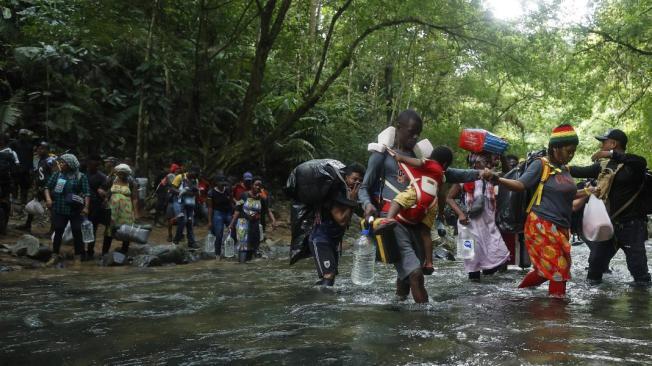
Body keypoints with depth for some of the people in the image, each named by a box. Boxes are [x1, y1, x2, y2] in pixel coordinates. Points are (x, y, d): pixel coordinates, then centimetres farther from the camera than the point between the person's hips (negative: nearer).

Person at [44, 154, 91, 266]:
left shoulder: (81, 177, -3)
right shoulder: (56, 175, 8)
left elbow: (87, 193, -8)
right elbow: (48, 187, 11)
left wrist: (86, 207, -18)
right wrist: (48, 198, -8)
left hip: (75, 211, -3)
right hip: (59, 210, 3)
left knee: (77, 233, 2)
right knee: (58, 232, 5)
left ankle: (78, 257, 12)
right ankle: (55, 256, 13)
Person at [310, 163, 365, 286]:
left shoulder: (354, 195, 3)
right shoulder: (335, 193, -21)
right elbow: (342, 220, -25)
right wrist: (351, 201, -23)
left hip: (335, 240, 9)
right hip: (321, 239, -9)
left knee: (331, 276, 13)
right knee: (328, 275, -21)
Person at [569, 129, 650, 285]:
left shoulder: (632, 165, -12)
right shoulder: (603, 165, 8)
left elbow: (642, 162, -34)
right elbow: (581, 171, 16)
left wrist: (611, 154, -37)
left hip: (631, 224, -6)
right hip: (608, 223, 6)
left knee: (638, 265, -1)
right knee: (596, 260, 12)